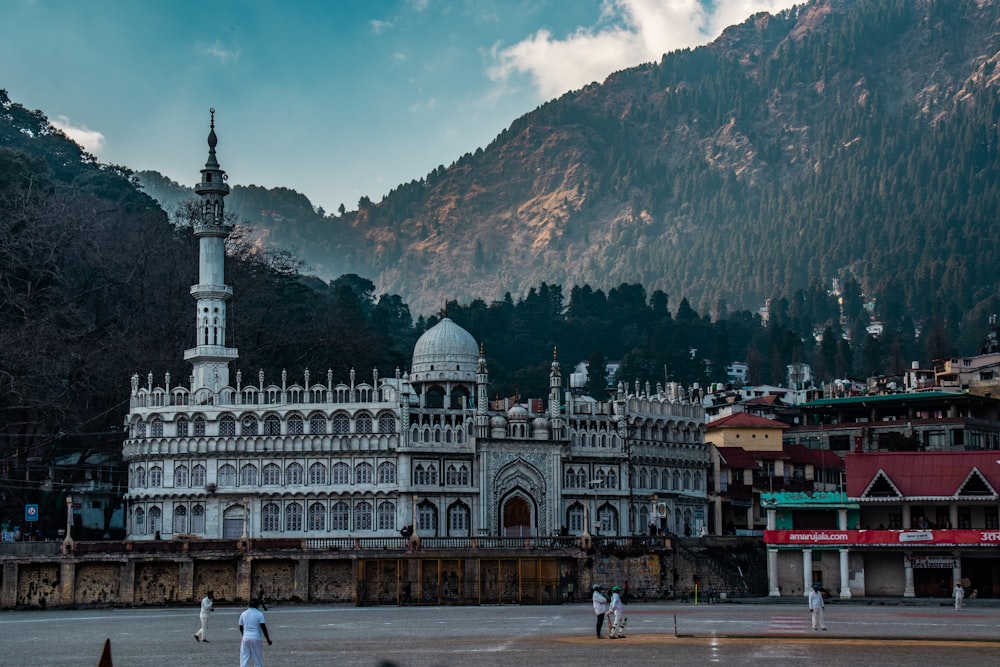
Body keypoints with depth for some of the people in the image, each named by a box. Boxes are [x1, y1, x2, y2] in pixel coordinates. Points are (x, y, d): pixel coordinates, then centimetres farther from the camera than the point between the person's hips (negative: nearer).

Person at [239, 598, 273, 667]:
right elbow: (263, 627, -9)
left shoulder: (243, 614, 8)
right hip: (256, 638, -3)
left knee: (244, 659, 3)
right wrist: (268, 639, -3)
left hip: (245, 638, 3)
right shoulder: (259, 614, -3)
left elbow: (241, 628, 15)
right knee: (257, 659, 6)